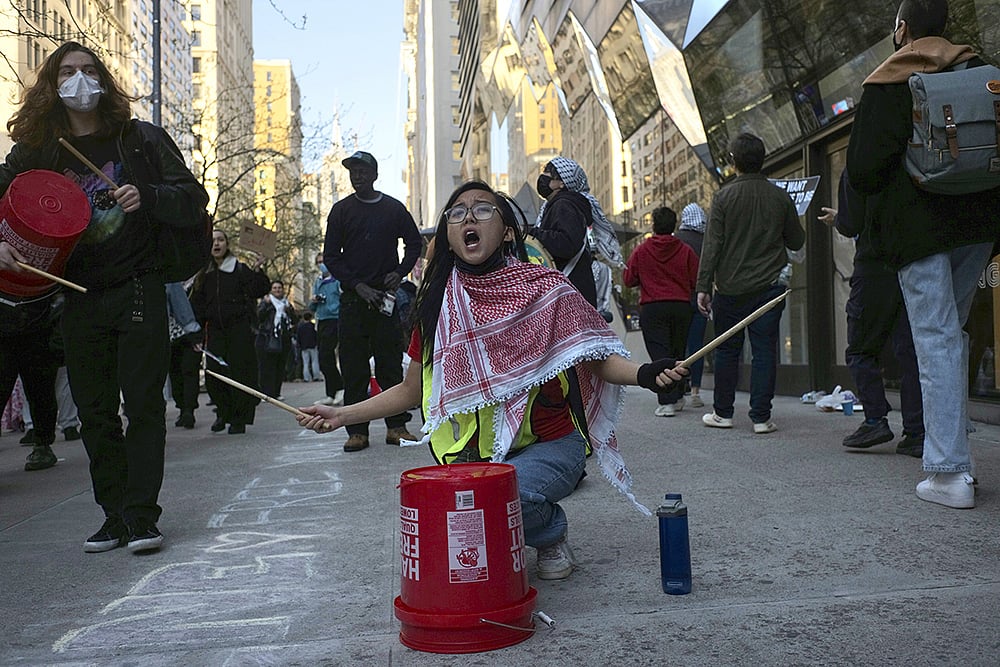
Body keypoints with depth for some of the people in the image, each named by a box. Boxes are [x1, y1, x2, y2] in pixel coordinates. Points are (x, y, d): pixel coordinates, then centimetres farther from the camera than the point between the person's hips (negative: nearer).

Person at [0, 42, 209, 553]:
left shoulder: (140, 139, 2)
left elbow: (193, 201, 0)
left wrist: (147, 197, -18)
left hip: (138, 290, -3)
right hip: (79, 297, 3)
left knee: (143, 404, -4)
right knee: (94, 412, 6)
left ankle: (142, 516, 2)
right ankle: (114, 515, 17)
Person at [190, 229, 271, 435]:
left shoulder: (240, 270, 4)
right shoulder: (203, 275, 13)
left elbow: (259, 291, -5)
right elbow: (197, 306, 12)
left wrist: (257, 271, -18)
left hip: (239, 330, -3)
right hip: (214, 331, 3)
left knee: (239, 372, -4)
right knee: (213, 376, -1)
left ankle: (239, 419, 5)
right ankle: (223, 413, 19)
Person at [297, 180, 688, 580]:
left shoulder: (543, 288, -7)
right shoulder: (439, 305, 3)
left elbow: (598, 357, -7)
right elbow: (411, 390, 10)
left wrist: (643, 375, -29)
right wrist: (341, 416, 1)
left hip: (549, 445, -3)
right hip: (475, 453, 4)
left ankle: (551, 536, 5)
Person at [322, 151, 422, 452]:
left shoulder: (394, 208, 7)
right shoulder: (341, 210, 5)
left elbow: (414, 242, 15)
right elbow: (331, 257, 3)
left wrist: (400, 272, -2)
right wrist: (358, 286, -8)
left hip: (385, 296, 0)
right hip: (353, 297, 0)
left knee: (391, 363, 2)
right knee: (354, 367, -1)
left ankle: (396, 426, 9)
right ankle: (357, 431, 4)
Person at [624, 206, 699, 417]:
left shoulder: (641, 251, -2)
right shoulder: (685, 251, 0)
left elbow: (629, 279, 2)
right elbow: (696, 280, 2)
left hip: (652, 307, -2)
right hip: (681, 306, 2)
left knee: (659, 353, -4)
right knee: (678, 353, 16)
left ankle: (667, 402, -12)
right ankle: (678, 396, 26)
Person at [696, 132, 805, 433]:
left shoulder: (724, 196, -4)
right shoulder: (780, 197, 2)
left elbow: (712, 245, -8)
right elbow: (797, 242, 10)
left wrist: (703, 287, -5)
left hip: (731, 287, -1)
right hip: (769, 287, 1)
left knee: (727, 350, 9)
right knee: (764, 350, 3)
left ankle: (722, 412, 18)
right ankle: (761, 417, 3)